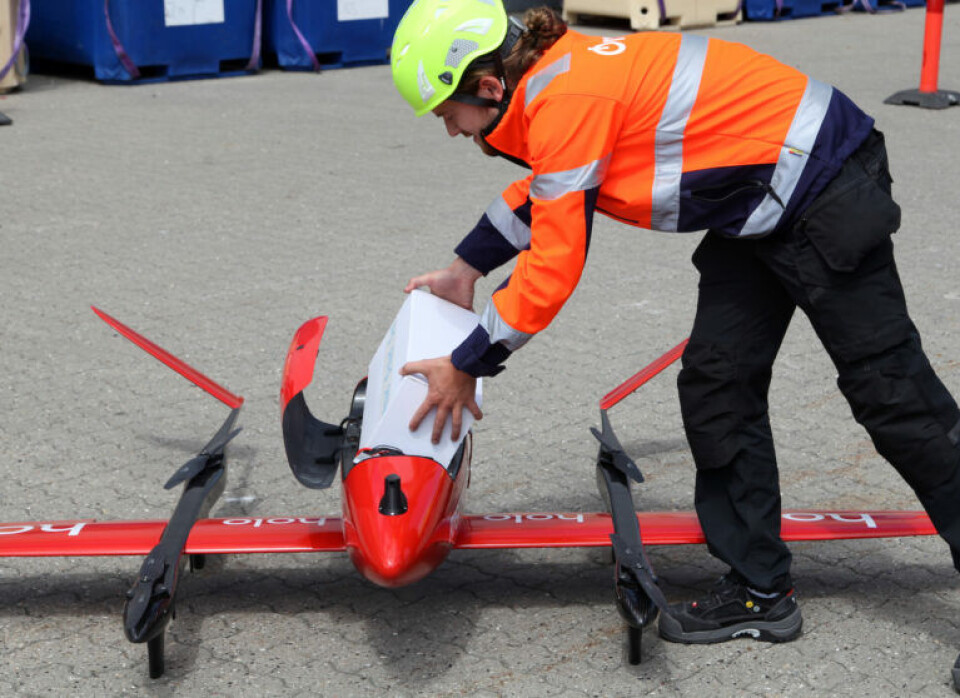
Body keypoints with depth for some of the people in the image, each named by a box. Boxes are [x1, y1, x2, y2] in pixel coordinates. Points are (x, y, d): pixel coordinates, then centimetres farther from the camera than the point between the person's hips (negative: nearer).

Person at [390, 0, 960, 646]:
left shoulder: (564, 101, -25)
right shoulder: (553, 73, 5)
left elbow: (552, 267, -21)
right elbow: (539, 192, 24)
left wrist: (465, 367, -11)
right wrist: (464, 271, 27)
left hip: (822, 191, -10)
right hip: (764, 204, 10)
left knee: (887, 387, -4)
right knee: (715, 385, 8)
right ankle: (760, 591, 16)